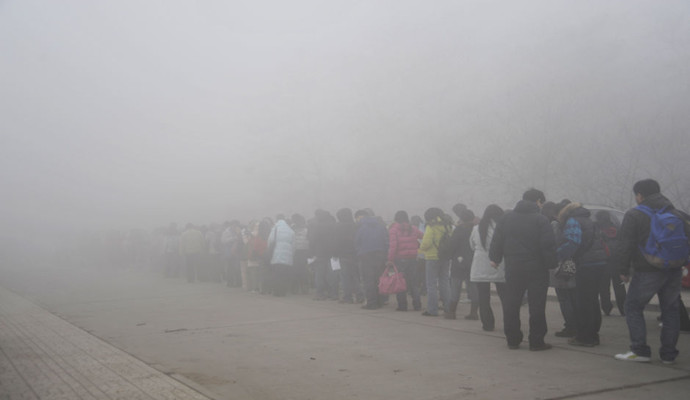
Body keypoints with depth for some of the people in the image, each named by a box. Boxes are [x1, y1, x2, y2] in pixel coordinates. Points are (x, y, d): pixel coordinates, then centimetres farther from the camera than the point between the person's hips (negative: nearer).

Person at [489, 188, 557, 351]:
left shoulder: (506, 218, 5)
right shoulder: (541, 220, -9)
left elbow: (497, 241, 6)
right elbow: (548, 246, -13)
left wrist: (495, 258, 15)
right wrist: (552, 264, -4)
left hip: (513, 269, 4)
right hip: (536, 269, -4)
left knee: (511, 305, 11)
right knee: (537, 306, 4)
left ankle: (512, 339, 15)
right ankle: (536, 342, 6)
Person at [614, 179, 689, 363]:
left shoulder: (634, 215, -6)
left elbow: (625, 245, -10)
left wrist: (623, 270, -4)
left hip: (647, 271, -5)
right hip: (674, 271, 6)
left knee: (633, 307, 5)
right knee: (670, 310, 13)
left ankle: (640, 350, -1)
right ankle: (668, 353, 14)